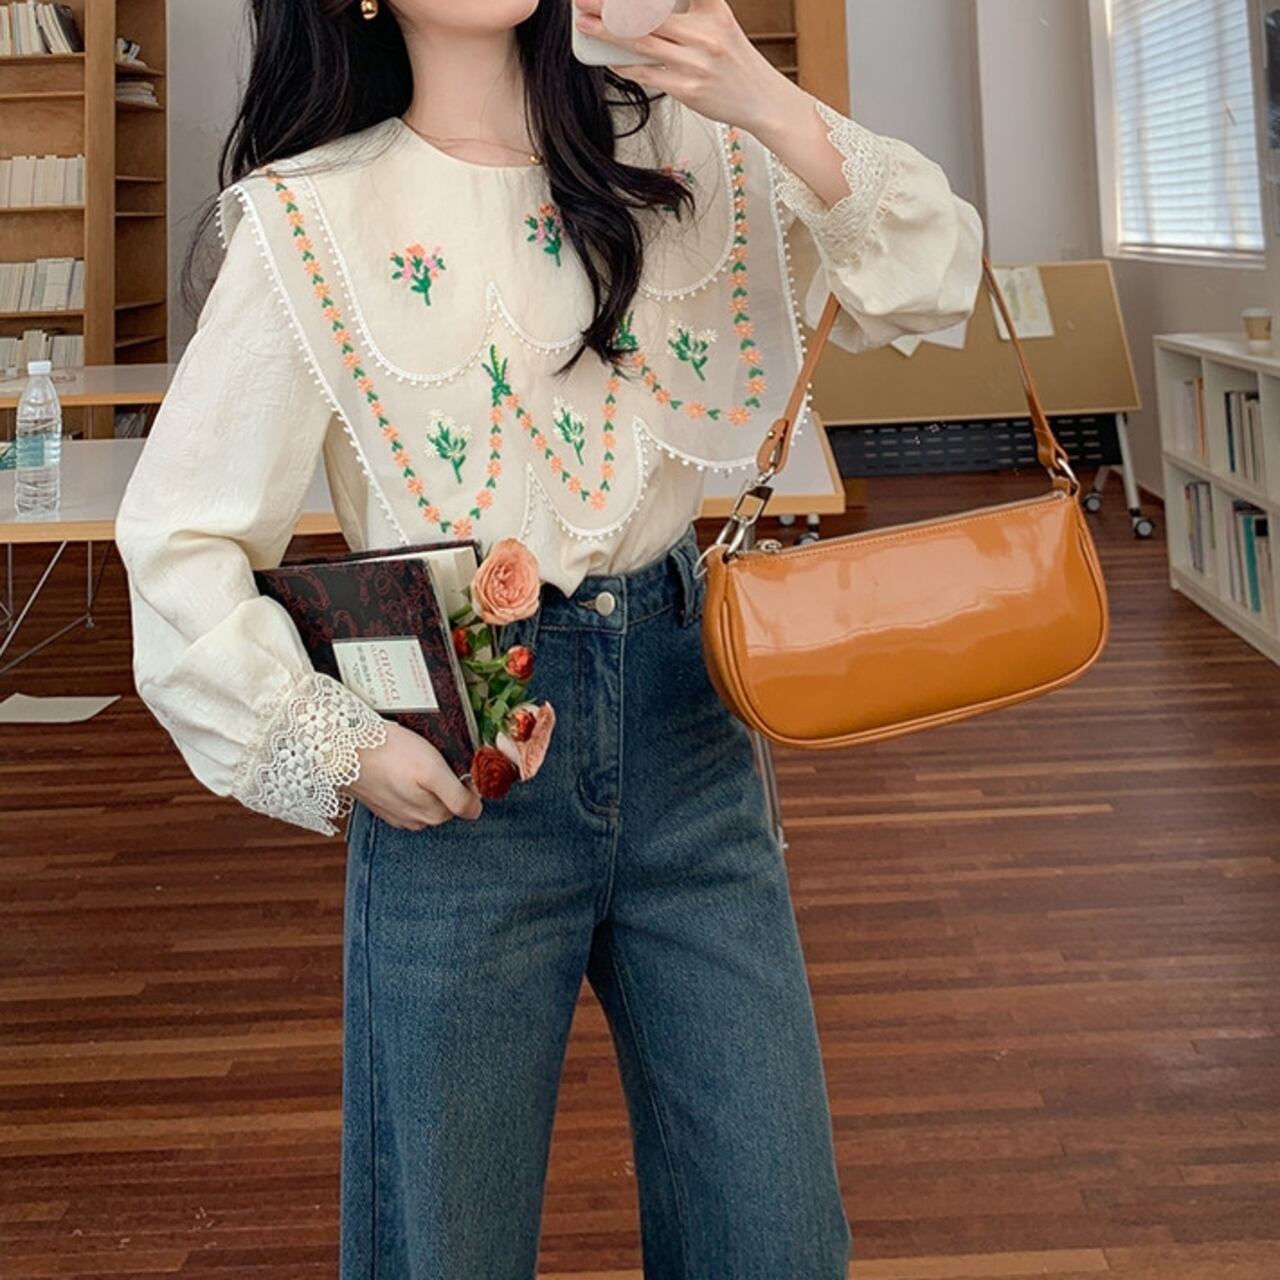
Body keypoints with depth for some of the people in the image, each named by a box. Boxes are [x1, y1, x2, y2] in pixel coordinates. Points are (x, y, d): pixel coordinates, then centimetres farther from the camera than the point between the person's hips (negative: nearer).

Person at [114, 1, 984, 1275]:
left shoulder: (673, 143, 5)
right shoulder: (316, 218, -5)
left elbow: (931, 278, -2)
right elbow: (176, 535, -3)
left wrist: (768, 105, -15)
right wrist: (334, 749, -9)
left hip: (682, 705, 3)